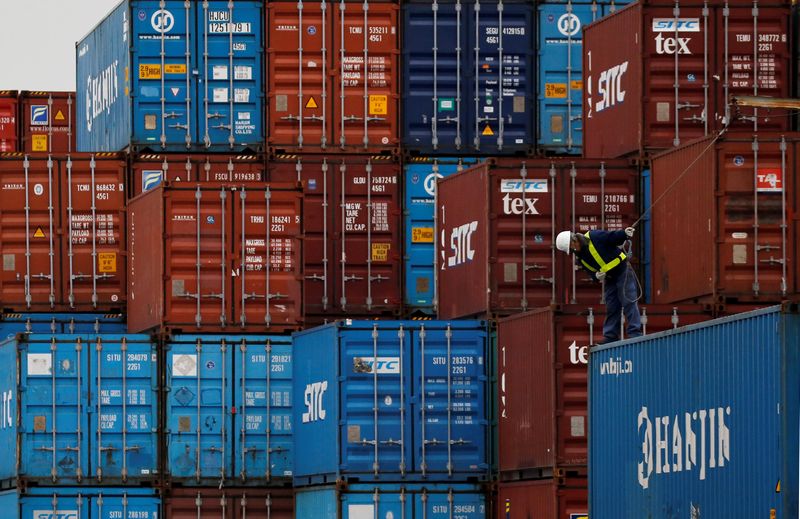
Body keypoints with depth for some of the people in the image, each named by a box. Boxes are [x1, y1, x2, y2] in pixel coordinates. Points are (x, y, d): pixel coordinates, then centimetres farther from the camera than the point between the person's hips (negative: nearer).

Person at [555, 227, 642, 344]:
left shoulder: (594, 237, -15)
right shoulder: (580, 257, 5)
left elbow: (614, 237, -16)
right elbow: (590, 271, 7)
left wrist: (625, 234, -33)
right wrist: (596, 276, -15)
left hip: (622, 270, -7)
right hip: (609, 279, 7)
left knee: (629, 302, -11)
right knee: (611, 308, 9)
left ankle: (635, 333, -14)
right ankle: (610, 337, 13)